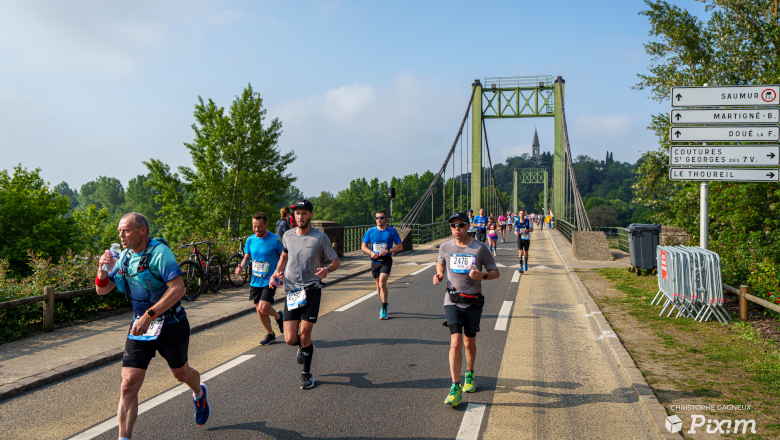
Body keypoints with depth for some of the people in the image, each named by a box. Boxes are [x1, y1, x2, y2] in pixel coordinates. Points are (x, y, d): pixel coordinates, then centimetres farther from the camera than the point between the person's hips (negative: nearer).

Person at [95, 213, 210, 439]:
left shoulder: (159, 252, -19)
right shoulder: (125, 256, 2)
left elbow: (178, 289, -29)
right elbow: (102, 290, 9)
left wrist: (149, 314, -33)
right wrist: (102, 269, -12)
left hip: (170, 325, -4)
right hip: (140, 326, 5)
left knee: (181, 373, 18)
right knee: (128, 385, -7)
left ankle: (199, 394, 53)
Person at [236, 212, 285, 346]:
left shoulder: (276, 240, -11)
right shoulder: (250, 240, 3)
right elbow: (247, 257, 16)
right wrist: (241, 267, -5)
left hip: (269, 280, -5)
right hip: (255, 280, 5)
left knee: (263, 309, -16)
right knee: (259, 311, 9)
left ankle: (278, 316, 17)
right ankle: (270, 334, 29)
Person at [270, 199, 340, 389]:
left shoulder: (320, 237, -3)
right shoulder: (288, 236, 7)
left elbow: (336, 261, 3)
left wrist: (327, 269, -19)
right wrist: (277, 272, 10)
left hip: (312, 290, -3)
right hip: (291, 290, 3)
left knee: (304, 334, -7)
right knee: (290, 339, -4)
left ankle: (307, 373, 16)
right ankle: (304, 347, 34)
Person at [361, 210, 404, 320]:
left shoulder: (392, 231, -1)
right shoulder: (370, 231, 4)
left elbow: (400, 246, 2)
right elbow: (363, 246, 11)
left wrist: (388, 251, -14)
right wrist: (371, 252, -9)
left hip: (386, 261, -3)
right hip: (375, 261, 3)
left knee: (382, 283, -19)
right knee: (378, 285, 11)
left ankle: (384, 308, -7)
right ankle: (384, 304, 34)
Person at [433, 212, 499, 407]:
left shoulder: (479, 248, -5)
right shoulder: (445, 247, 0)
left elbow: (495, 272, 1)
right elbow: (440, 263, 21)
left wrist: (482, 275, -20)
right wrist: (438, 275, -1)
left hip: (473, 302, 0)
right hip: (453, 302, 0)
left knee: (469, 343, 13)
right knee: (455, 344, -13)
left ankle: (470, 375, 40)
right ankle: (455, 387, -5)